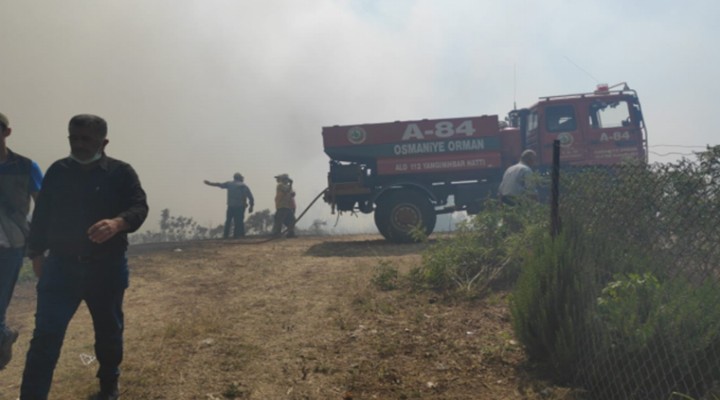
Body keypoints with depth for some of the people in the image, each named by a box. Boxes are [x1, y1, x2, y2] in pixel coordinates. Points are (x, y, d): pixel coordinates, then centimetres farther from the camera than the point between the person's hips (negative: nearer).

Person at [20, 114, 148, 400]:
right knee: (46, 336, -4)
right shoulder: (58, 171, 5)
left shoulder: (121, 172, -3)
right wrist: (36, 253, 9)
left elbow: (140, 207, -15)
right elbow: (41, 214, 11)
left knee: (109, 330, 14)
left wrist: (117, 223, -36)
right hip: (62, 266, 1)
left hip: (107, 268, -1)